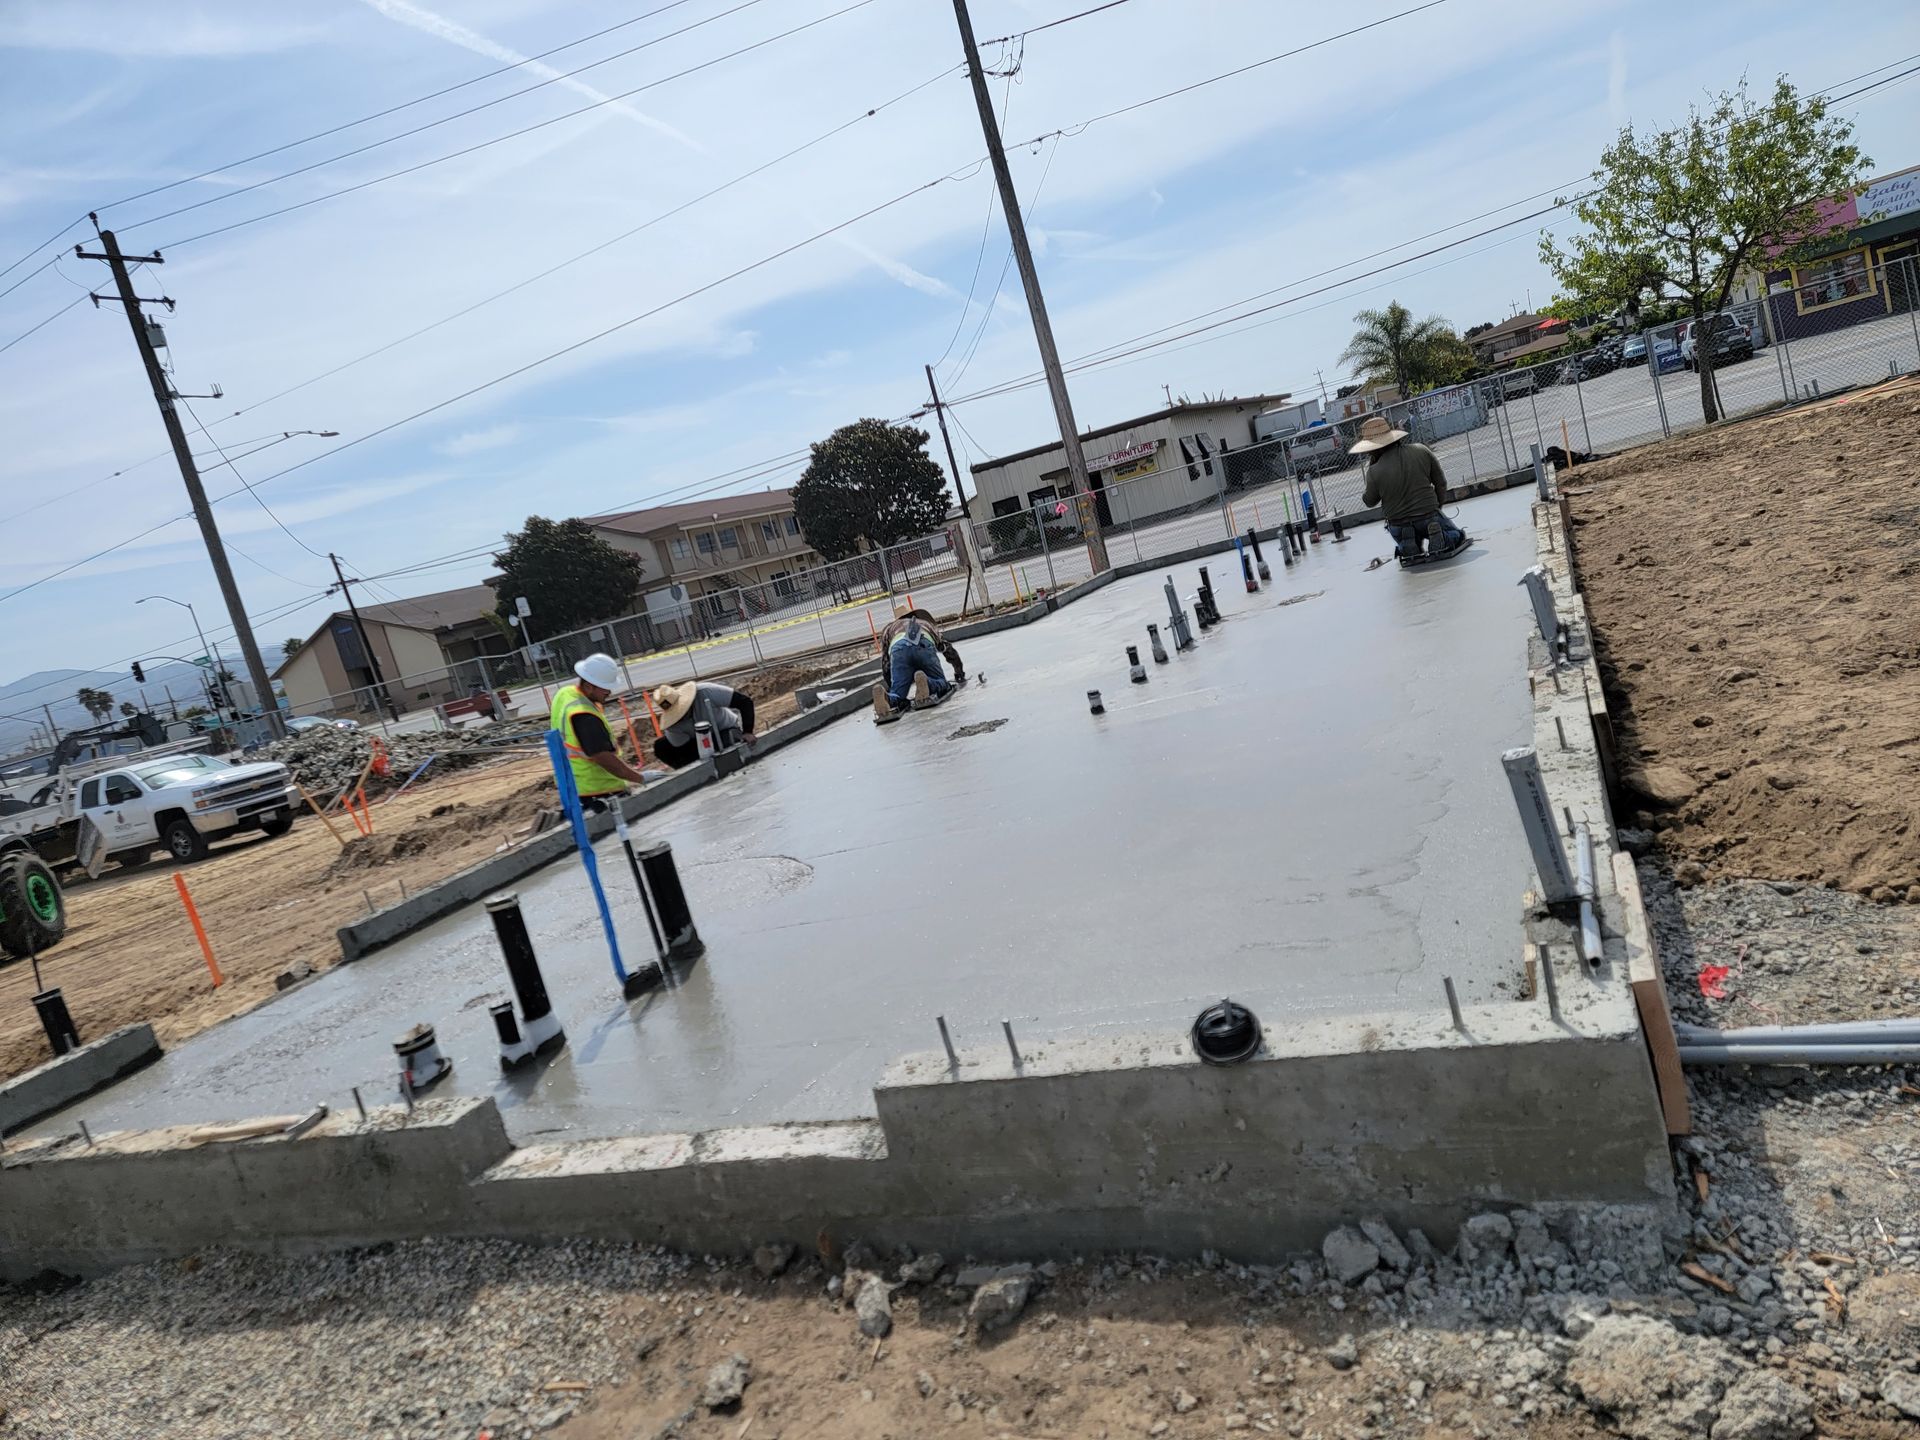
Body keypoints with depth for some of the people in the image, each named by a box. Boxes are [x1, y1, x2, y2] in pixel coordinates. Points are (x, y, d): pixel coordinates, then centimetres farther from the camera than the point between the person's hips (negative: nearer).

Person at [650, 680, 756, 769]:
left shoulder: (703, 692, -34)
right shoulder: (671, 725, -23)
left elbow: (744, 700, -31)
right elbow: (683, 750, -13)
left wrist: (748, 732, -33)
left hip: (727, 733, -4)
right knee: (660, 747, -15)